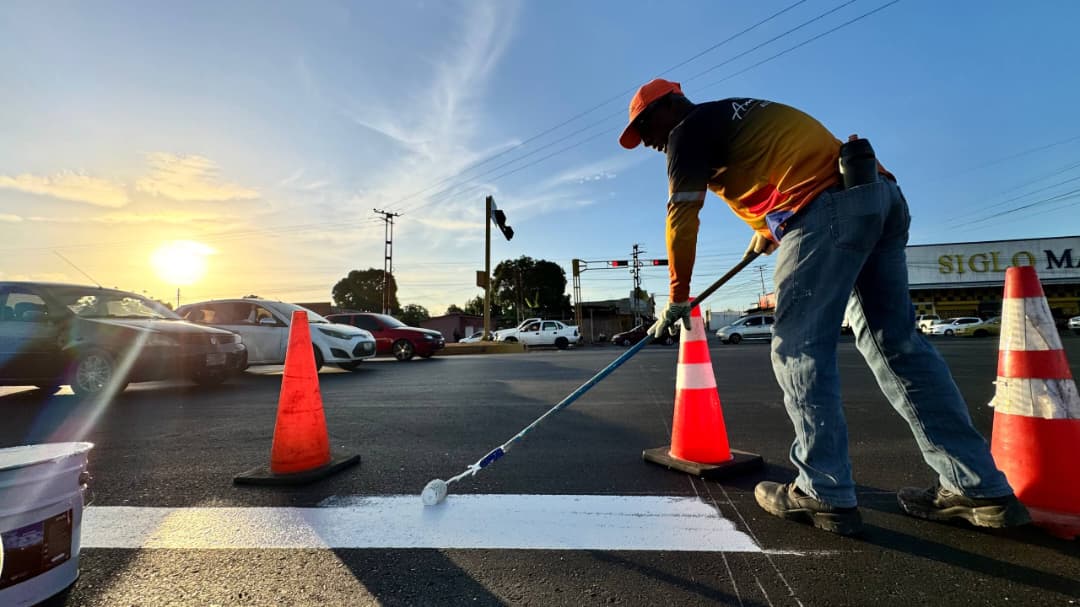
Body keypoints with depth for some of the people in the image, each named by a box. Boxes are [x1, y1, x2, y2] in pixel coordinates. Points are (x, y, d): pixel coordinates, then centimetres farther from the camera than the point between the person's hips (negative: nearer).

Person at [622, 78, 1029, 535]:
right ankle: (981, 491, 13)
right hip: (882, 194, 9)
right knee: (896, 343, 8)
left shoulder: (689, 130, 3)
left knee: (799, 348, -5)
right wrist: (768, 229, 37)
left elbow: (683, 215, -6)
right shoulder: (730, 115, 30)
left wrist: (677, 297, -2)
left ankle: (825, 495, -1)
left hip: (827, 207, -9)